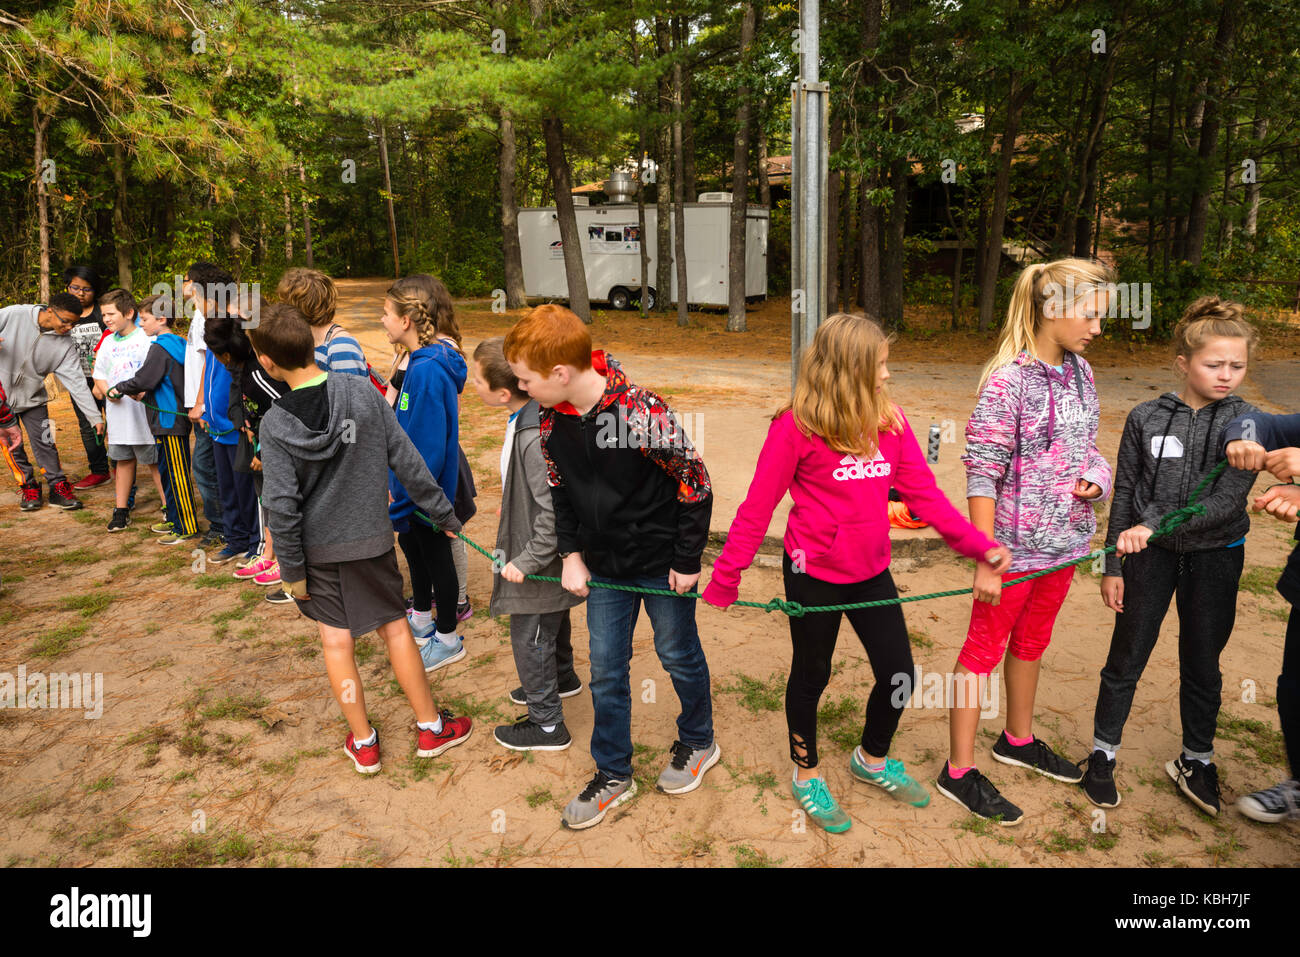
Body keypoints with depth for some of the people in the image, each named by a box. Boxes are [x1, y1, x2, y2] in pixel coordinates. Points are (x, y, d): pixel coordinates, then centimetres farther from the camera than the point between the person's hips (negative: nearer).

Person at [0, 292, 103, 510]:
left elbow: (76, 382, -13)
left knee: (45, 444, -2)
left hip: (32, 399, 1)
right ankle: (29, 487, 22)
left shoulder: (65, 345, -12)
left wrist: (95, 417, -18)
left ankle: (58, 487, 12)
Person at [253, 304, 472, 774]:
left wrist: (292, 570, -3)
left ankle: (363, 742, 23)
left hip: (317, 547, -1)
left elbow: (282, 506, -14)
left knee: (336, 639, 12)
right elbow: (407, 460, -7)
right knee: (395, 627, 13)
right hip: (370, 536, 1)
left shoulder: (276, 424, -15)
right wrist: (444, 514, 2)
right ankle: (430, 727, 23)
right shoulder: (363, 391, -11)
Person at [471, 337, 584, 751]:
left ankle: (547, 724, 25)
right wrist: (512, 504, 24)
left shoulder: (536, 439, -33)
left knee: (530, 637, 7)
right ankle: (562, 678, 54)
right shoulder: (527, 416, -3)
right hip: (548, 551, 9)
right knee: (553, 620, 29)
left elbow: (557, 509, -32)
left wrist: (528, 560, -25)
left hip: (541, 559, -9)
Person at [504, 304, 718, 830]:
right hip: (604, 566, 5)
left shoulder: (642, 414, -27)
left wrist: (687, 560, -12)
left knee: (678, 654, 14)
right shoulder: (550, 421, -7)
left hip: (662, 562, -5)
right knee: (605, 668, 11)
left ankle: (698, 742, 41)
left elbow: (695, 483, -18)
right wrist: (572, 555, 2)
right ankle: (613, 773, 30)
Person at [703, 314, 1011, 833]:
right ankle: (806, 776, 39)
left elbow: (923, 491, 0)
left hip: (872, 571, 5)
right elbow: (757, 507, -13)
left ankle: (872, 759, 41)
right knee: (812, 674, 14)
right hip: (814, 573, -5)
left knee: (899, 672, 11)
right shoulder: (796, 426, -17)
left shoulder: (891, 420, -2)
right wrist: (725, 578, -10)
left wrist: (979, 545, -8)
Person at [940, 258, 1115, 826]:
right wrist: (986, 561, -20)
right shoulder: (1009, 380, -20)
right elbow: (982, 475, -20)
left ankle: (1018, 740, 44)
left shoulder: (1079, 372, 4)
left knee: (1032, 642, 23)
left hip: (1063, 541, 8)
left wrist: (1095, 478, -6)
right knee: (984, 649, 5)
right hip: (1015, 545, -7)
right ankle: (959, 772, 18)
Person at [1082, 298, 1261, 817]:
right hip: (1151, 556, 0)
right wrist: (1114, 566, -2)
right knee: (1126, 660, 9)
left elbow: (1227, 500, -18)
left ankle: (1195, 761, 35)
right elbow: (1124, 494, -2)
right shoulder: (1146, 418, -6)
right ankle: (1103, 754, 26)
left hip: (1214, 558, 0)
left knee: (1202, 664, 15)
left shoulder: (1247, 422, -8)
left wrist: (1154, 525, -28)